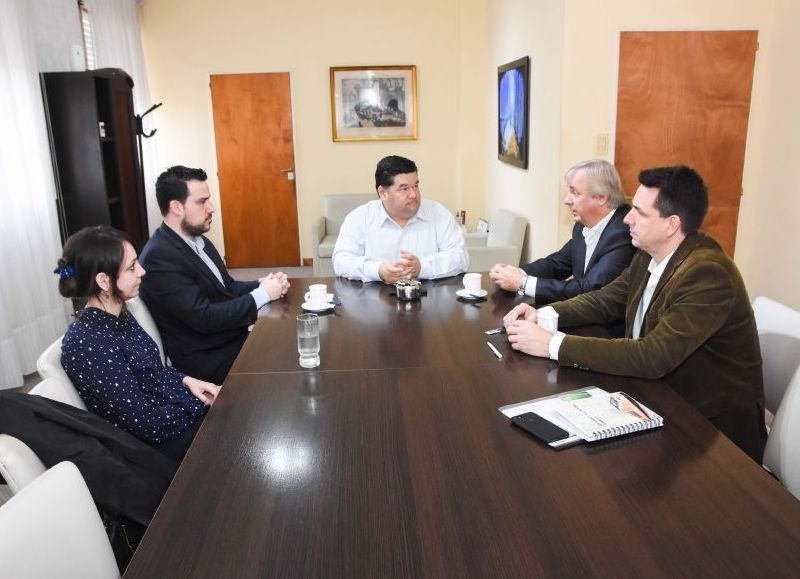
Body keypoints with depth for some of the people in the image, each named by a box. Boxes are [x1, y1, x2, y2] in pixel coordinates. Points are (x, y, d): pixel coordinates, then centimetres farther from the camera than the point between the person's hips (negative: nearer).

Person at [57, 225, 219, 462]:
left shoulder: (117, 315, 0)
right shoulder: (88, 344, -27)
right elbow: (148, 424, -23)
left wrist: (186, 380, -3)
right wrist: (204, 403, -13)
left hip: (172, 406, 8)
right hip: (159, 442, -8)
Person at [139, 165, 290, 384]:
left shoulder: (199, 241, 7)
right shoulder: (159, 257, -20)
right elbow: (205, 318, -23)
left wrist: (261, 284, -6)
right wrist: (261, 295, -16)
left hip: (233, 338, 8)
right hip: (207, 360, -8)